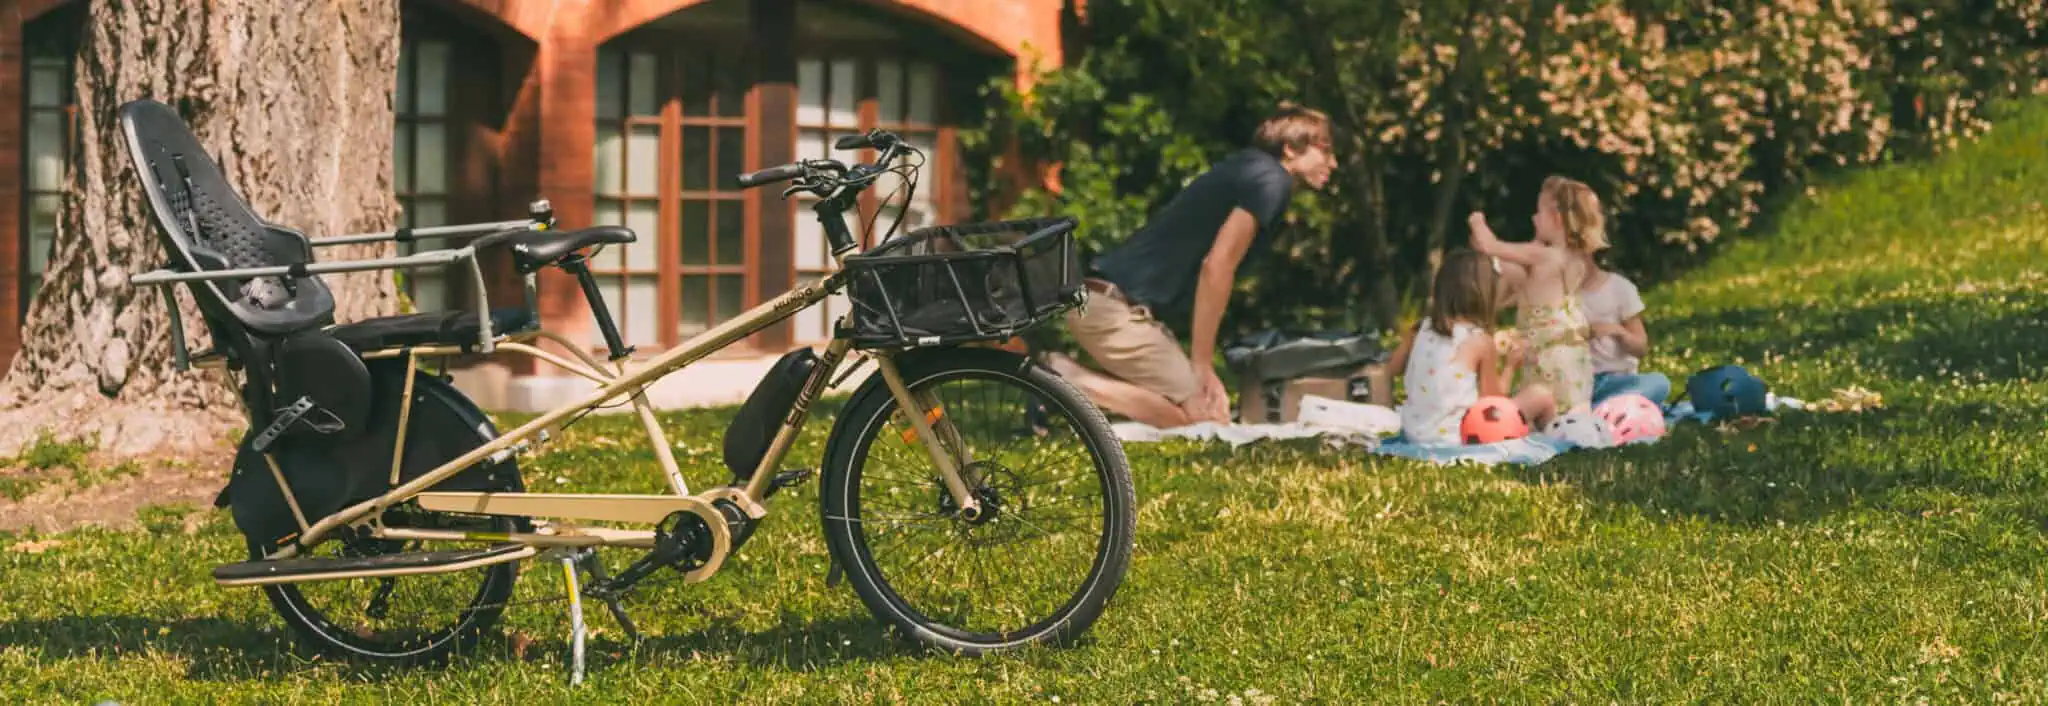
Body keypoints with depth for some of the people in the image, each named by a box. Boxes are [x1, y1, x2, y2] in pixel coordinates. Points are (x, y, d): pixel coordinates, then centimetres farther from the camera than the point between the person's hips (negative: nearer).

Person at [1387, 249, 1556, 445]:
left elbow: (1392, 368, 15)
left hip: (1414, 434, 7)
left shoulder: (1419, 330, 2)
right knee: (1541, 396, 5)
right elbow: (1493, 399, -3)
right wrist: (1510, 366, 13)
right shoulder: (1480, 341, -11)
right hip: (1457, 438, -7)